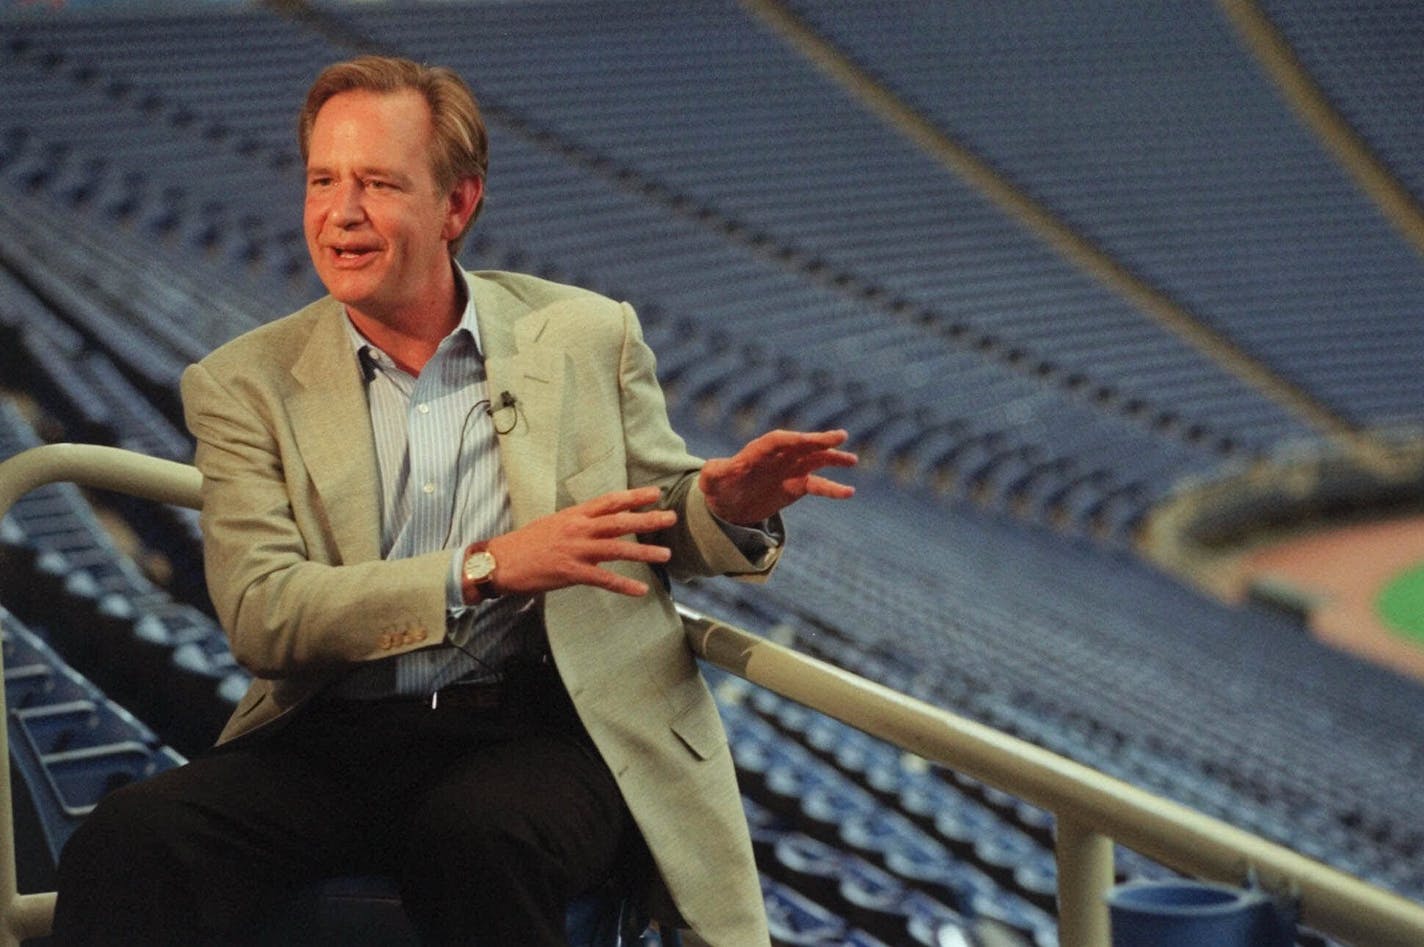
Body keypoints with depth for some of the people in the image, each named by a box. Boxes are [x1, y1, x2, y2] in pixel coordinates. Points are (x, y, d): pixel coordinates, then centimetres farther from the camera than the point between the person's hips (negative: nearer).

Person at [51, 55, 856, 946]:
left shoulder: (588, 336, 9)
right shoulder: (245, 385, 7)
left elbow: (658, 527, 19)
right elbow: (258, 615, -5)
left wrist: (727, 505, -7)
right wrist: (486, 569, -16)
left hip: (549, 726, 0)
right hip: (335, 739, 1)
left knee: (477, 838, -36)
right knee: (128, 842, -29)